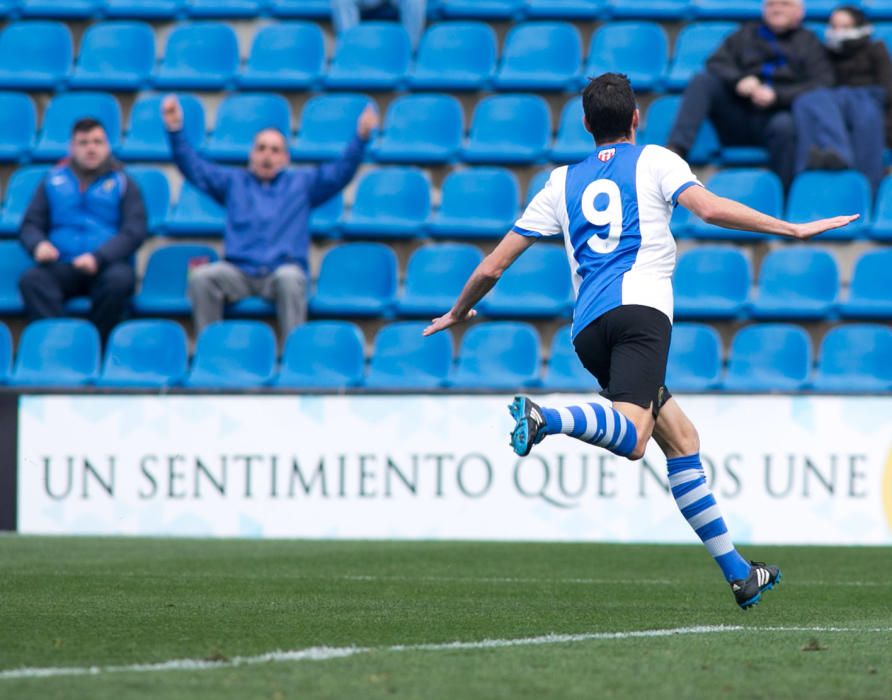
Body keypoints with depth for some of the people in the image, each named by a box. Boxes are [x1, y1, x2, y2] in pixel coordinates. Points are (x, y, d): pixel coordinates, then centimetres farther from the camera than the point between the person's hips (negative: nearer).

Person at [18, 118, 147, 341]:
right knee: (31, 279, -32)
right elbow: (30, 225, 16)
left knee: (120, 279, -38)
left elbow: (134, 231, 2)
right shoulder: (53, 182, 19)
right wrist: (38, 245, -10)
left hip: (107, 265, -1)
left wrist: (98, 258, -16)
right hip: (62, 267, 1)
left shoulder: (122, 184, 13)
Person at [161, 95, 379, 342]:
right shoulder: (233, 181, 26)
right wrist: (175, 131, 3)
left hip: (282, 269, -1)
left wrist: (361, 138, -4)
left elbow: (341, 172, 12)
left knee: (289, 278, -39)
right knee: (200, 277, -31)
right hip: (238, 272, 1)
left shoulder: (302, 183, 24)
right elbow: (194, 168, 17)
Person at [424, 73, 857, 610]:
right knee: (630, 438, -24)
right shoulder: (654, 161, 15)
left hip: (587, 329, 5)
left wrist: (458, 314, 42)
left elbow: (492, 268, 25)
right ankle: (546, 418, -52)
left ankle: (737, 572, 10)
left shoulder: (563, 182, 26)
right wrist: (793, 229, -2)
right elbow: (710, 209, -5)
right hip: (639, 304, -5)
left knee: (680, 436, 14)